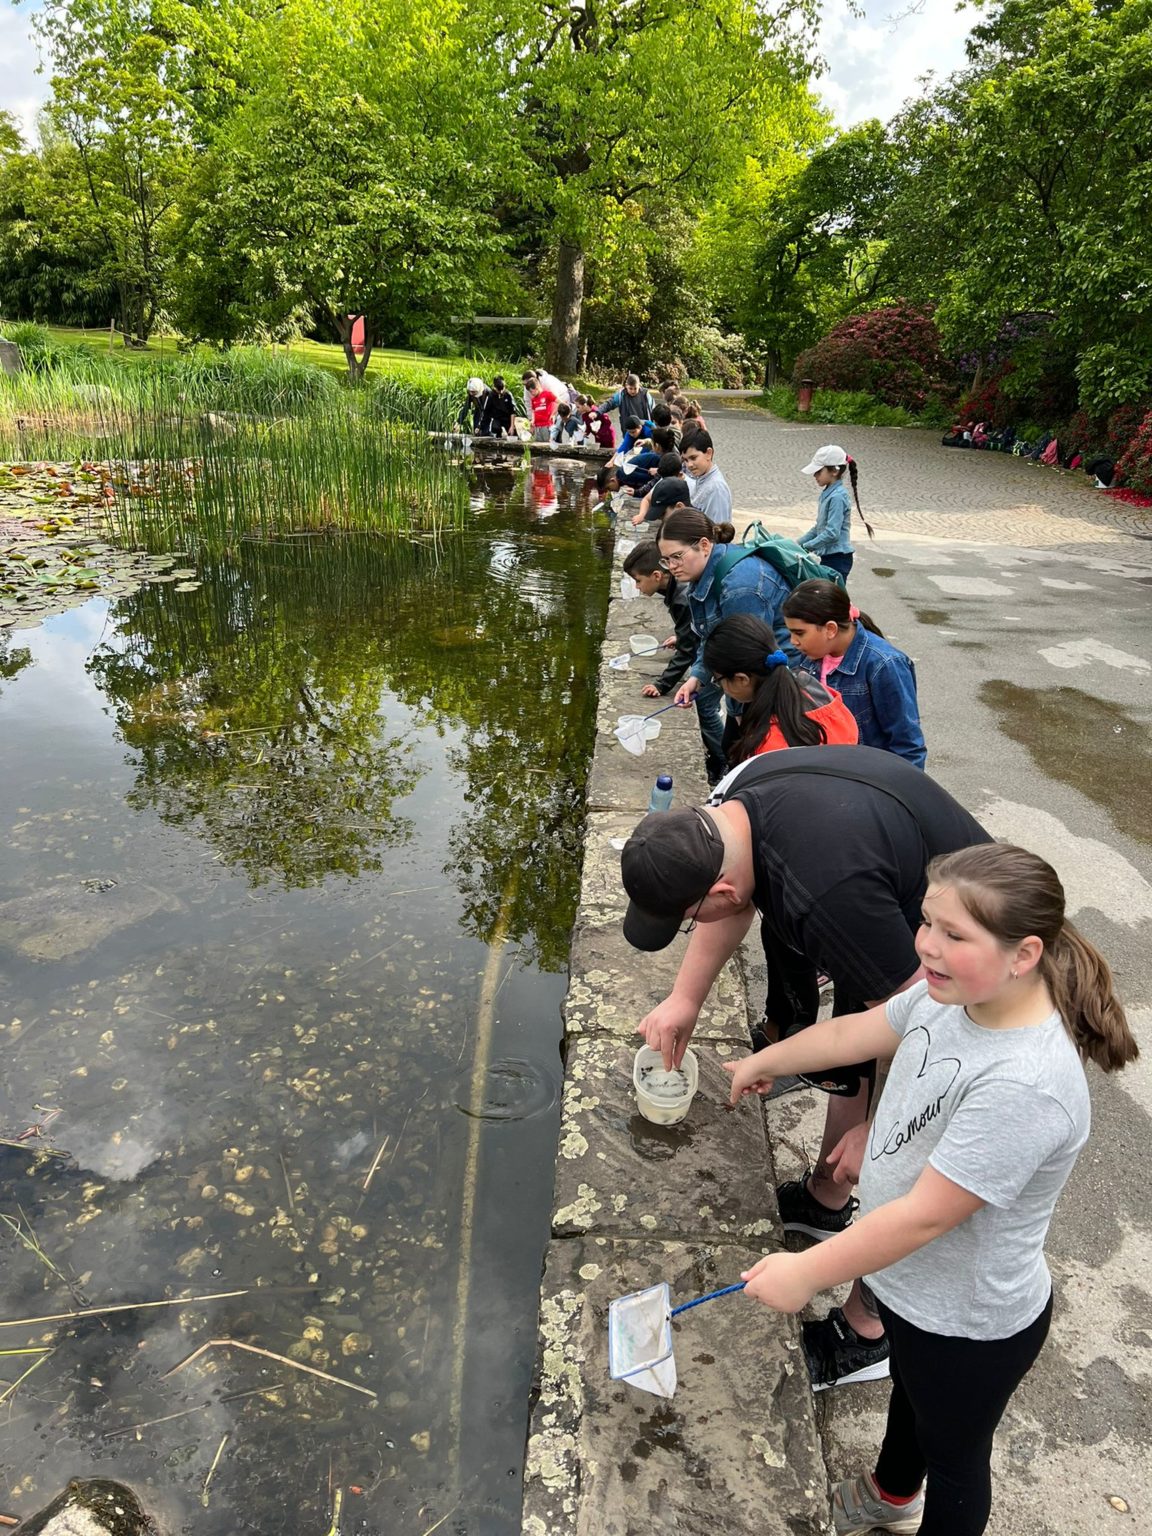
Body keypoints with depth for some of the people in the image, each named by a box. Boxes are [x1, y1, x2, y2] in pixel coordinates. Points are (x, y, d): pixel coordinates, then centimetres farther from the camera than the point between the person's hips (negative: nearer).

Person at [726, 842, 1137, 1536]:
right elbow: (858, 1032, 2)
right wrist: (764, 1062, 14)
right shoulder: (954, 993, -15)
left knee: (953, 1454, 23)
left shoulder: (1024, 1087, -40)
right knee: (911, 1391, 35)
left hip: (970, 1324, -8)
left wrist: (808, 1272, -22)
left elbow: (926, 1215, -33)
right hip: (910, 1283, 8)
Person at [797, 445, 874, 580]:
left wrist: (805, 547, -17)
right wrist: (798, 543, 11)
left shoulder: (837, 496, -17)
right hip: (828, 556, 9)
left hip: (837, 558, -9)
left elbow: (832, 533, -23)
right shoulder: (827, 493, 10)